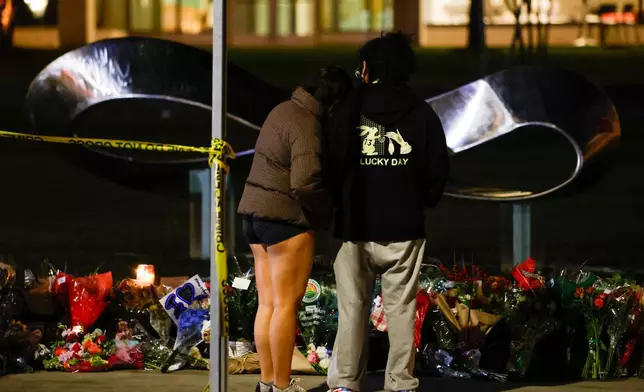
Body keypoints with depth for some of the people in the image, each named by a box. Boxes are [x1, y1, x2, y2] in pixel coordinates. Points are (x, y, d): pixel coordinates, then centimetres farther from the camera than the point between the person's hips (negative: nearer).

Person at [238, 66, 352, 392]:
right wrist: (328, 212, -8)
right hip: (286, 218, -9)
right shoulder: (307, 126, -19)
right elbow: (306, 184, -25)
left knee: (267, 303, 12)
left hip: (254, 211, 9)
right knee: (286, 305, -3)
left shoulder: (285, 110, 11)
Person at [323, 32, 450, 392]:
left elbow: (331, 166, -3)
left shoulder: (349, 110, -4)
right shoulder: (422, 114, 0)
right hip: (405, 228, 1)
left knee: (352, 308, 5)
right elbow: (438, 172, 3)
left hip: (356, 228, -1)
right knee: (401, 308, 5)